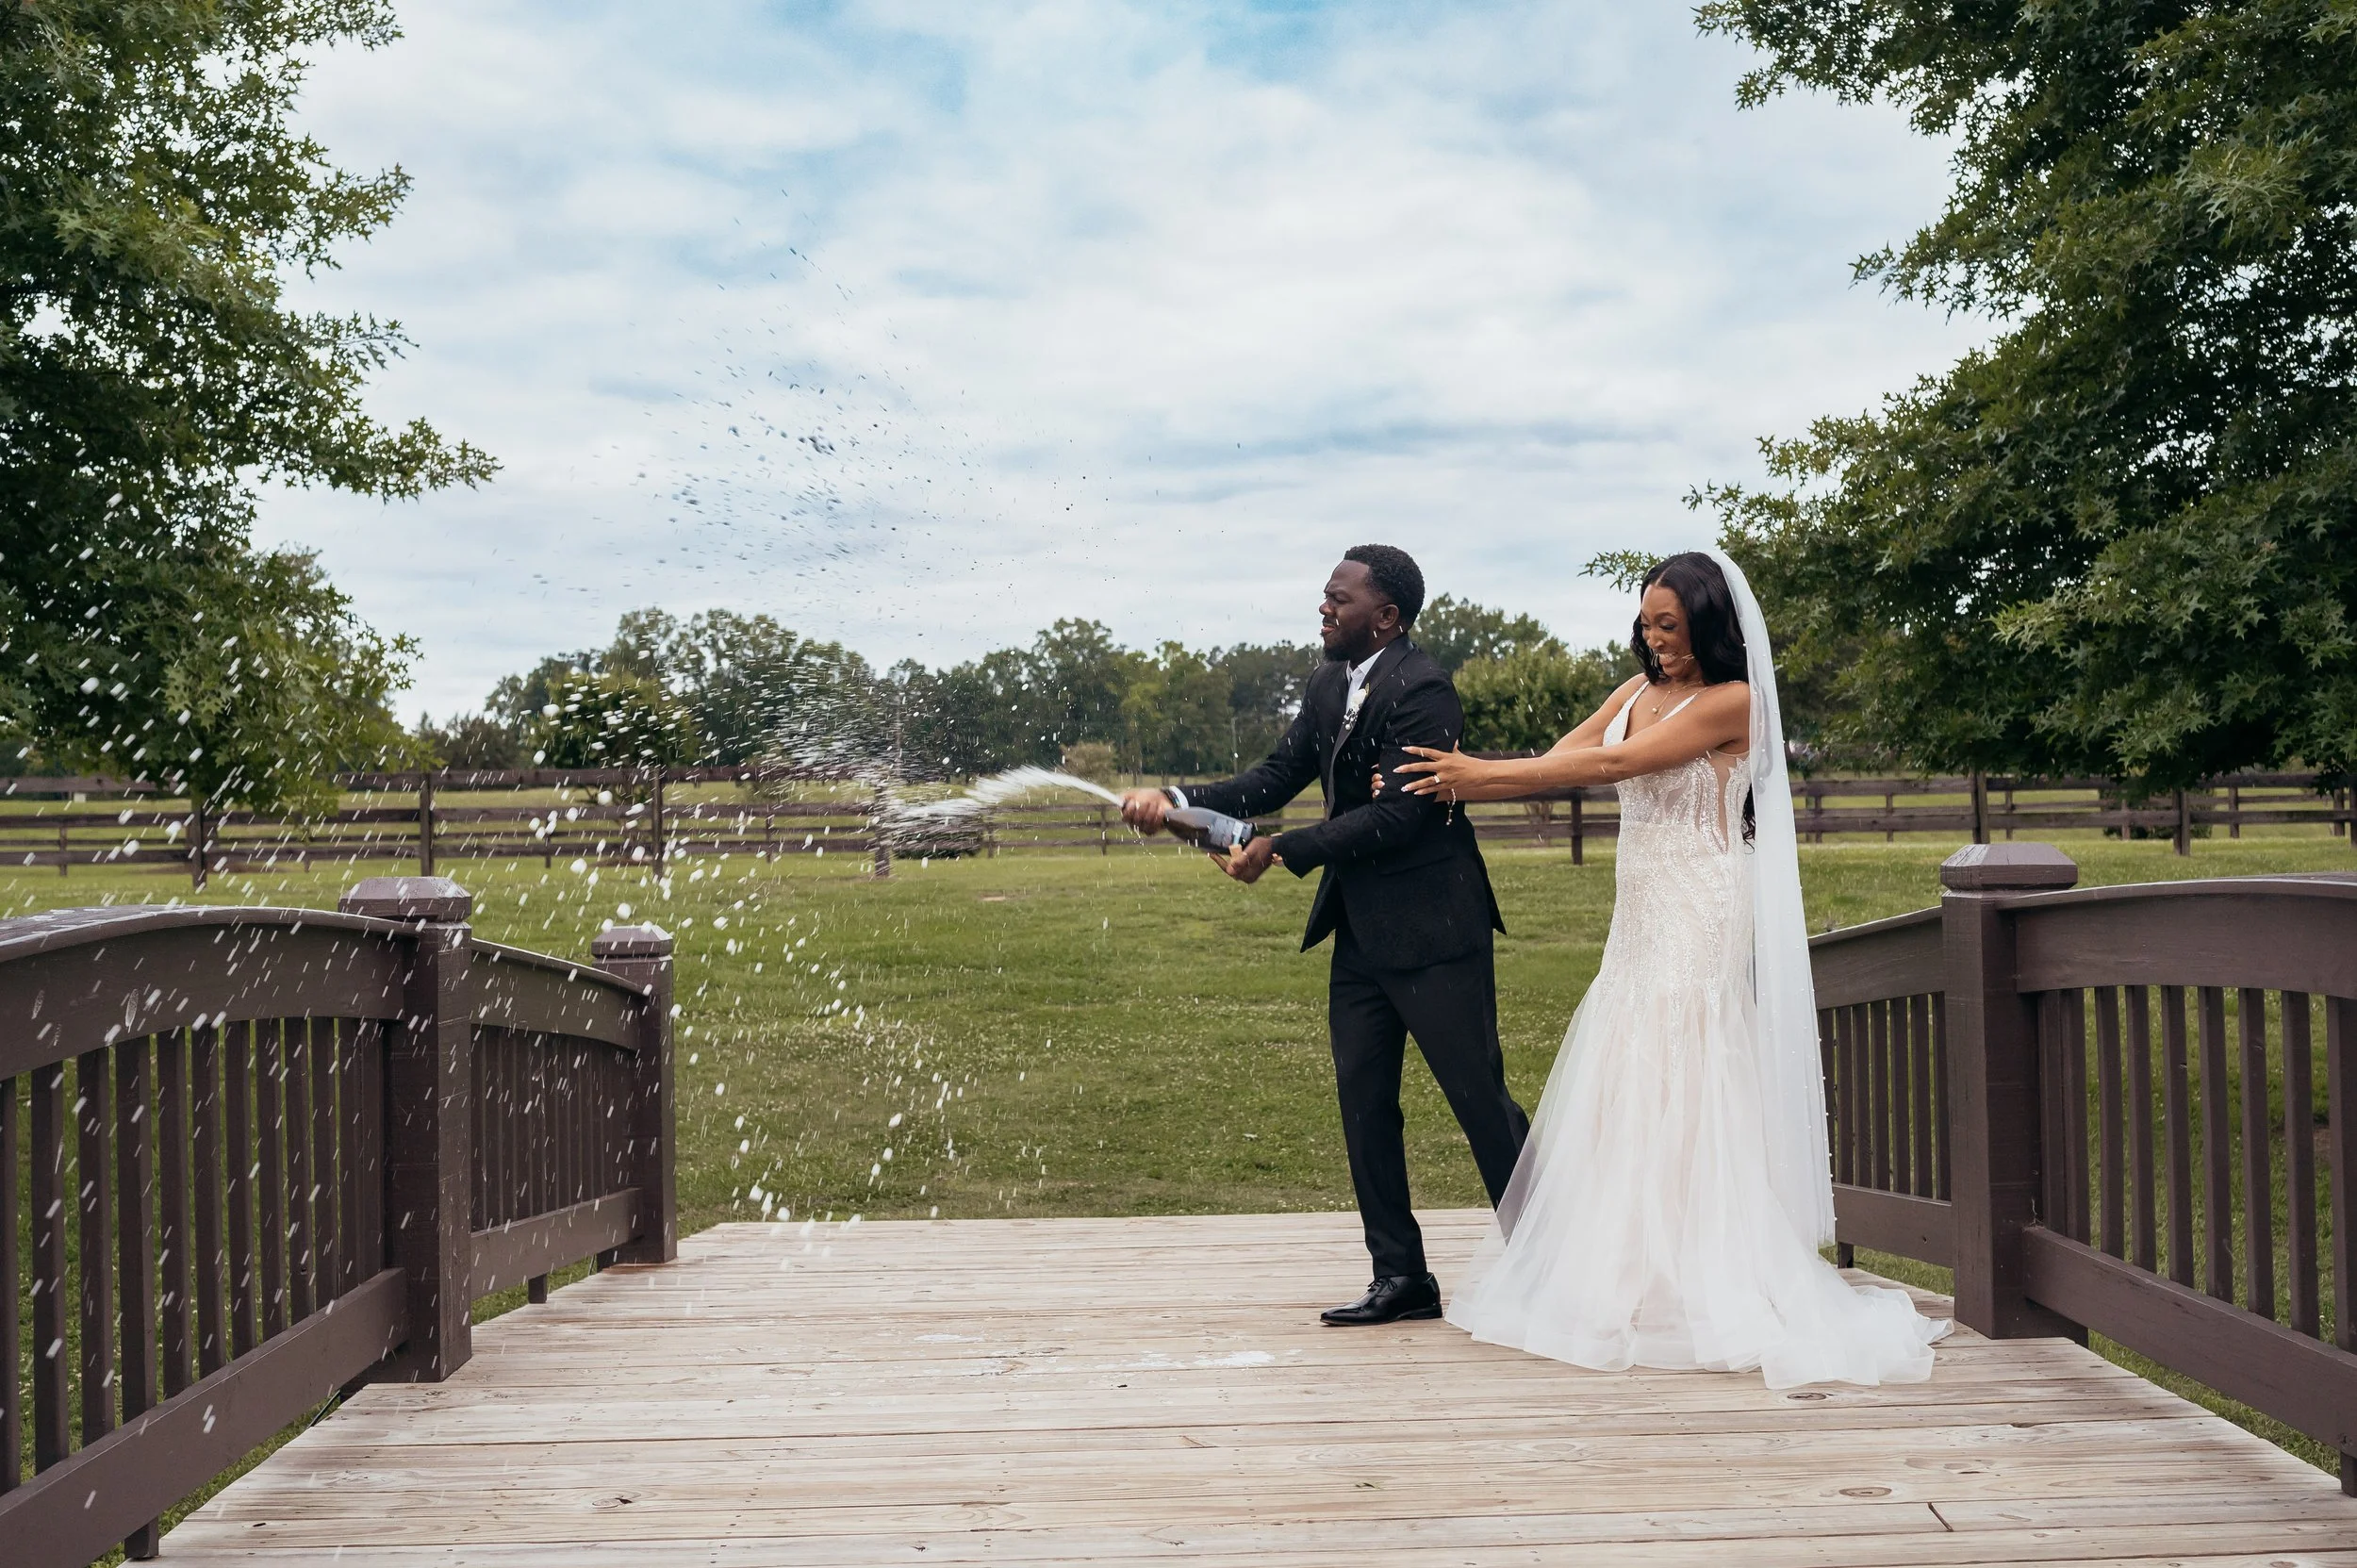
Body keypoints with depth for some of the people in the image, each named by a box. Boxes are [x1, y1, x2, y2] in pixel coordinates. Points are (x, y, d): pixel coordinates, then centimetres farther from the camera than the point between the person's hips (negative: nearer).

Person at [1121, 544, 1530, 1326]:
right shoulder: (1329, 685, 9)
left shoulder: (1420, 689, -17)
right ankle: (1401, 1277, 20)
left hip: (1432, 930, -9)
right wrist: (1177, 800, -7)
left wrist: (1283, 850, -21)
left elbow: (1397, 814, -23)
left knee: (1479, 1095, 0)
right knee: (1364, 1102, 10)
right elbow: (1278, 777, 6)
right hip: (1360, 931, 9)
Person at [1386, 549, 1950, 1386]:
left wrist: (1480, 773, -18)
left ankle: (1706, 1293, 4)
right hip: (1641, 918, 8)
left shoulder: (1732, 701, -11)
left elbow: (1610, 764, -18)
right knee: (1617, 1092, 8)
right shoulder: (1639, 690, 12)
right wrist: (1460, 783, -12)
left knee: (1680, 1095, -6)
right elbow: (1560, 759, 4)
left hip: (1698, 922, -8)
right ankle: (1619, 1278, 17)